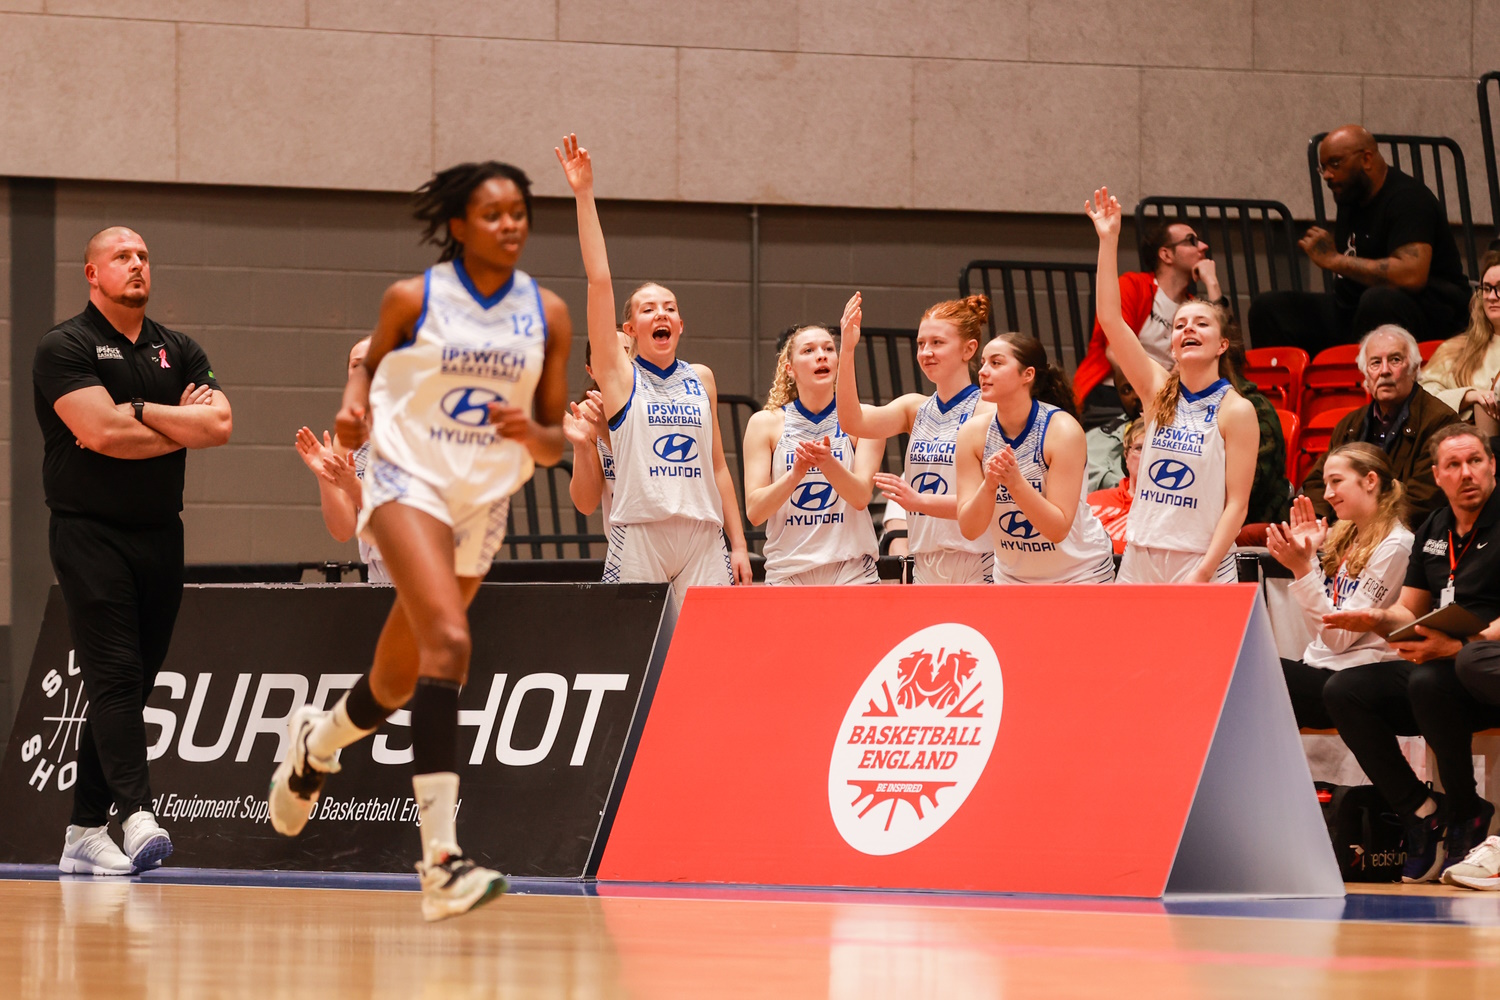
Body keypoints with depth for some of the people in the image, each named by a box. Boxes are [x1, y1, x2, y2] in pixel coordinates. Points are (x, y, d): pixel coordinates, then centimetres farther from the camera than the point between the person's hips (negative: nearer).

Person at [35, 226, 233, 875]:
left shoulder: (178, 352, 15)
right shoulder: (65, 347, -3)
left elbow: (219, 425, -1)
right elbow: (101, 433, -17)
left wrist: (138, 413, -10)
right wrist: (182, 425, -4)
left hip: (161, 535, 6)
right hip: (90, 534, -6)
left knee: (129, 687, 6)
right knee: (115, 676, -15)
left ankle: (85, 832, 10)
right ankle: (137, 814, -25)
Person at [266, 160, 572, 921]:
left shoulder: (548, 317, 2)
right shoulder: (413, 300, -5)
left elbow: (555, 441, 7)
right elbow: (371, 362, 14)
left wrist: (530, 432, -14)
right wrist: (355, 403, -6)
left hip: (485, 504, 5)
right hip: (408, 481, -5)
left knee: (397, 684, 16)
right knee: (449, 640, -28)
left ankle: (316, 743, 53)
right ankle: (441, 861, -35)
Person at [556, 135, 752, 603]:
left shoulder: (701, 379, 15)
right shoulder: (620, 376, 5)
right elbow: (599, 281, -3)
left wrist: (739, 545, 12)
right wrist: (584, 195, -9)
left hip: (703, 538, 3)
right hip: (639, 535, -3)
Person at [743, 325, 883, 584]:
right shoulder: (766, 423, 4)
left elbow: (861, 497, -8)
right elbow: (755, 511, -4)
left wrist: (828, 463, -27)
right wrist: (796, 473, -21)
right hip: (787, 572, 0)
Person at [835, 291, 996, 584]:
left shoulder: (987, 411, -7)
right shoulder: (915, 408, 12)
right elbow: (853, 422, -6)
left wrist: (920, 501, -30)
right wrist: (847, 351, -15)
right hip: (925, 568, 6)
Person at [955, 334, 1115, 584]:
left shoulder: (1062, 430, -21)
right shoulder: (973, 434, -10)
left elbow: (1058, 529, -24)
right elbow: (969, 529, -13)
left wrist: (1016, 482, -37)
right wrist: (989, 485, -32)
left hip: (1079, 572, -4)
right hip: (1012, 574, 4)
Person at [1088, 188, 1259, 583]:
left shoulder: (1235, 410, -4)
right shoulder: (1159, 391, 8)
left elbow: (1237, 503, -7)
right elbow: (1110, 318, 2)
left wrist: (1202, 574, -17)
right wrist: (1108, 241, -4)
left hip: (1202, 568, -4)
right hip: (1140, 562, 4)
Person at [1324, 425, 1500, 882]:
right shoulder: (1432, 531, 16)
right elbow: (1409, 611, 21)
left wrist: (1456, 646, -28)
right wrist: (1378, 620, -2)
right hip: (1437, 666, 8)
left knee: (1428, 682, -38)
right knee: (1343, 691, -12)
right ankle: (1421, 813, -10)